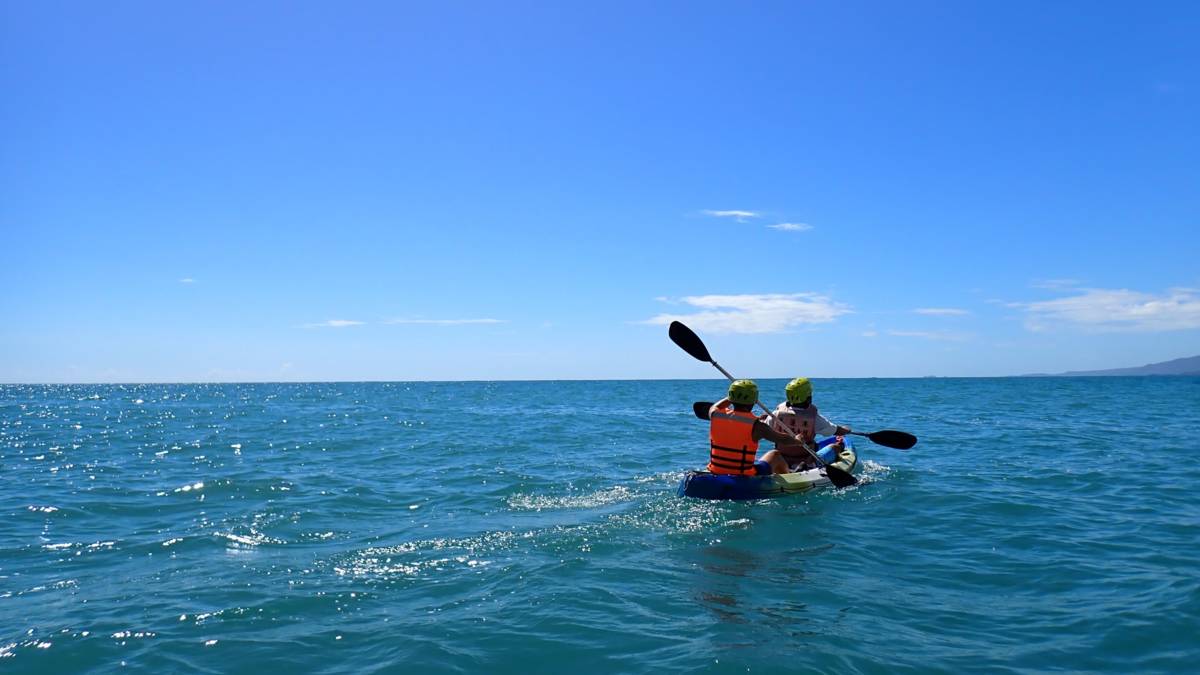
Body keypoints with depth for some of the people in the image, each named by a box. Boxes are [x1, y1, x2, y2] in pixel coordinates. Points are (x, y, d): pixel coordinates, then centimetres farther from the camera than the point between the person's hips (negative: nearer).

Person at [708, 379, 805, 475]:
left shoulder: (715, 415, -7)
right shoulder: (756, 425, -18)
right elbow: (784, 439, -4)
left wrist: (735, 397, 31)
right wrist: (796, 440, 18)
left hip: (715, 474, 4)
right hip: (746, 478, -4)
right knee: (775, 455, 20)